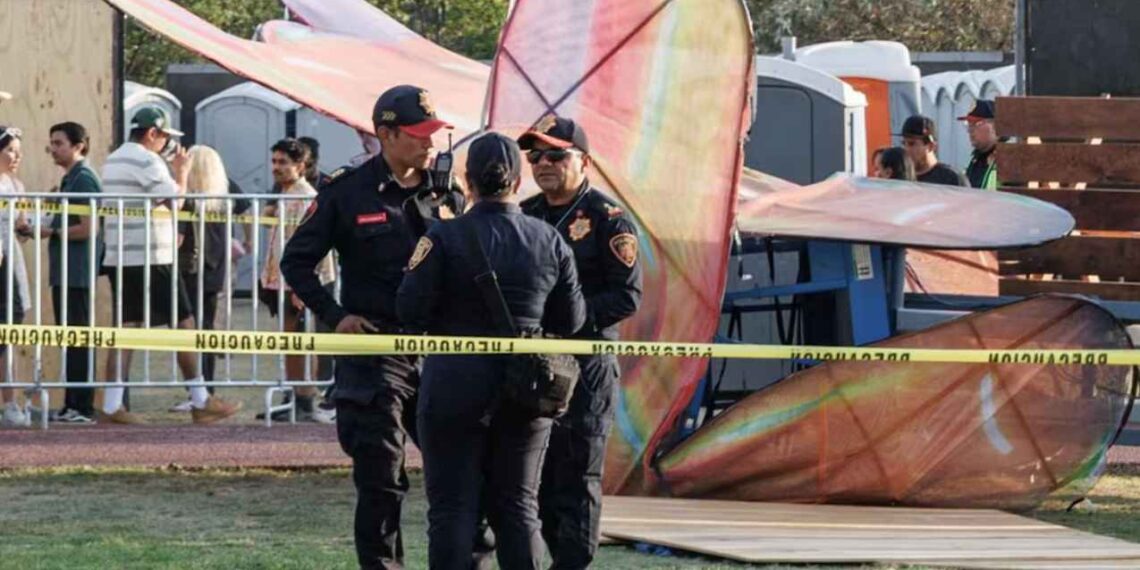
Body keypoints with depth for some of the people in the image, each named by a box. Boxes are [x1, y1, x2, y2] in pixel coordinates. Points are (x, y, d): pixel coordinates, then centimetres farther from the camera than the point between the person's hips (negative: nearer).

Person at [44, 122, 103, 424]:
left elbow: (88, 229, -18)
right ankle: (71, 405, 14)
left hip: (78, 272, -10)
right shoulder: (70, 180, 18)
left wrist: (51, 232, -14)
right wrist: (46, 230, 10)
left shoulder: (84, 179, -12)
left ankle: (83, 408, -8)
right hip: (65, 272, 10)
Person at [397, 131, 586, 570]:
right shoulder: (550, 242, 1)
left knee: (453, 507, 1)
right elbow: (570, 321, 6)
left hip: (457, 385, -3)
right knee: (518, 505, 12)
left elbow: (411, 311, -11)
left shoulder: (444, 239, -10)